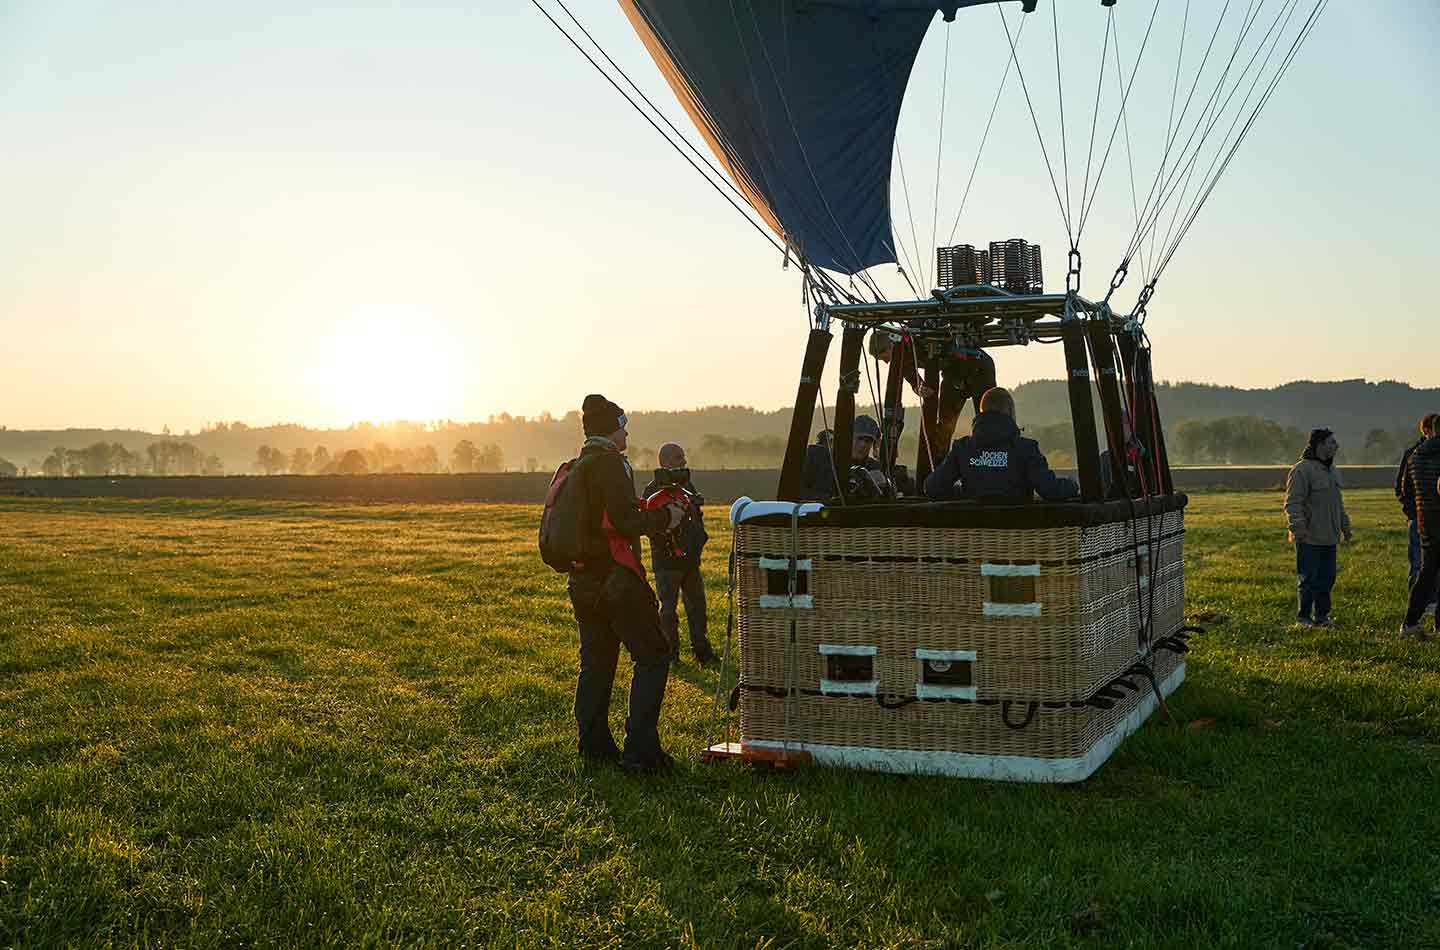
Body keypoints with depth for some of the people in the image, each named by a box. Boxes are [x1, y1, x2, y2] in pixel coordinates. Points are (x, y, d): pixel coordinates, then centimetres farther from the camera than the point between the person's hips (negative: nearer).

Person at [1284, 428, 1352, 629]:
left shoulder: (1331, 470, 17)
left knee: (1327, 578, 11)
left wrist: (1345, 525, 29)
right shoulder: (1302, 470, -13)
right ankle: (1303, 616, 7)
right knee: (1309, 579, -3)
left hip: (1329, 537, 9)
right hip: (1309, 537, -9)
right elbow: (1293, 502, -19)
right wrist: (1297, 527, -28)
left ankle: (1322, 616, 19)